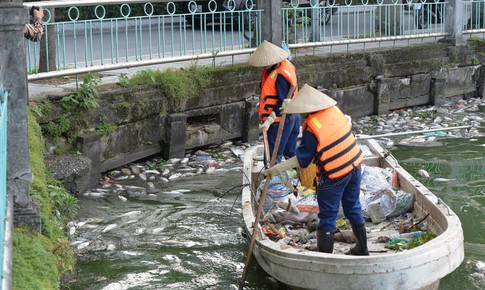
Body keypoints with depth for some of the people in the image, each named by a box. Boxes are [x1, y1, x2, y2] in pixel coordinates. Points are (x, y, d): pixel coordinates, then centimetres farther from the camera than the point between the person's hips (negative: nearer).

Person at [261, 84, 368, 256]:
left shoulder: (312, 128, -21)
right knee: (353, 209, 22)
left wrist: (276, 169, -12)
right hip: (354, 166, 7)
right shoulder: (334, 110, -3)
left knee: (327, 216, 6)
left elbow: (301, 159, -17)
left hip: (333, 175, -7)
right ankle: (362, 250, 35)